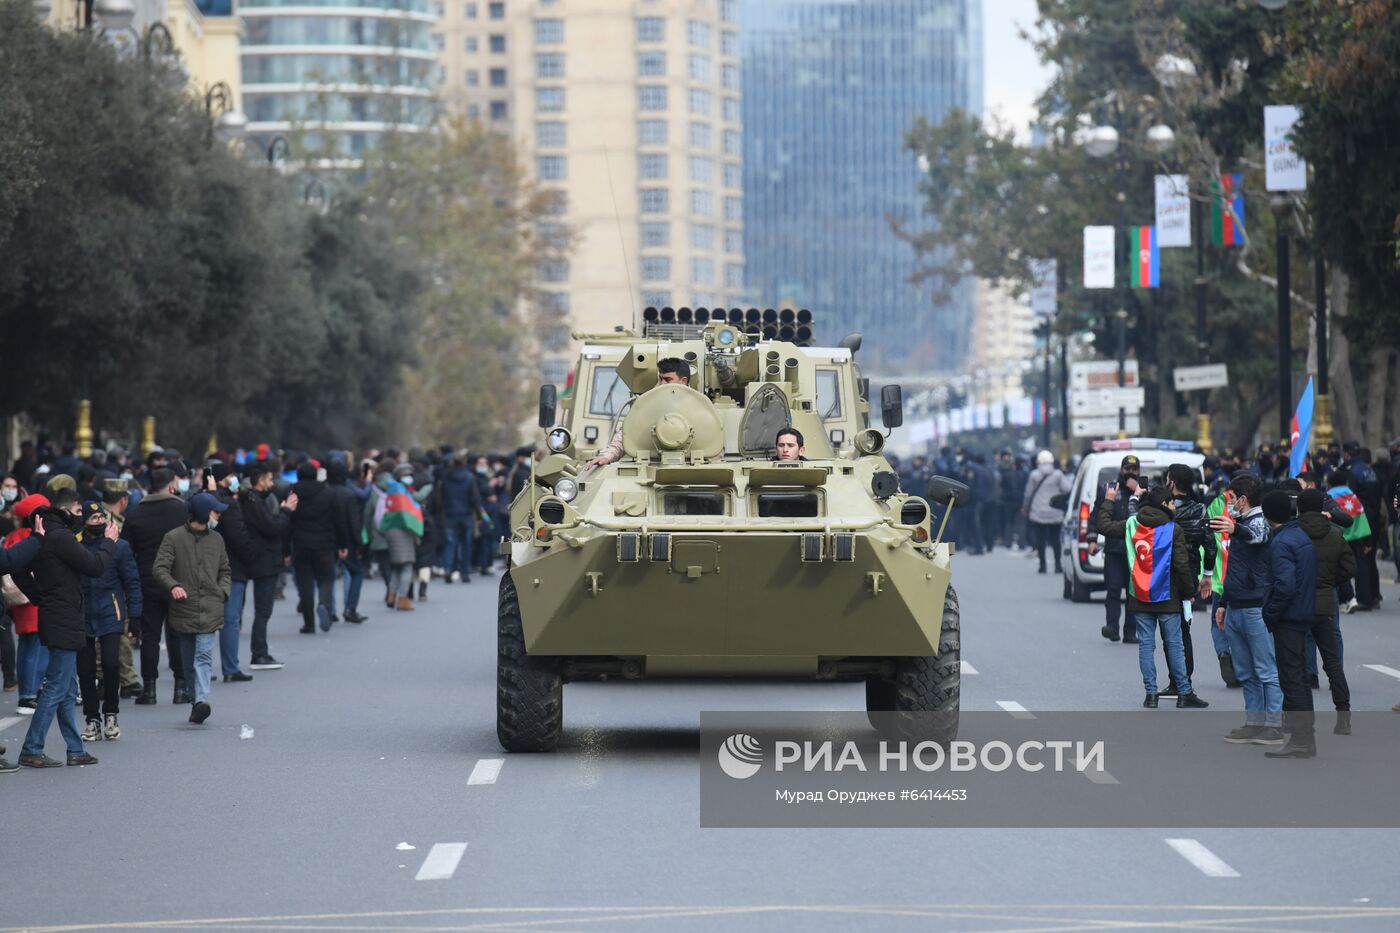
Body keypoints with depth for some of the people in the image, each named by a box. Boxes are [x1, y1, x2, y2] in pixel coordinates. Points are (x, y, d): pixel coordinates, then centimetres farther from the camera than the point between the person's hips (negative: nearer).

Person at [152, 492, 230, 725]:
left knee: (203, 657, -14)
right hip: (184, 609, -1)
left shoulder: (216, 540, 13)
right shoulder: (174, 538, 0)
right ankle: (197, 700, 18)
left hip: (210, 611, 1)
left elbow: (225, 572, 24)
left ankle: (201, 700, -26)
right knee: (189, 661, 8)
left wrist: (222, 592, 6)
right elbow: (159, 568, -6)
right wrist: (173, 586, -24)